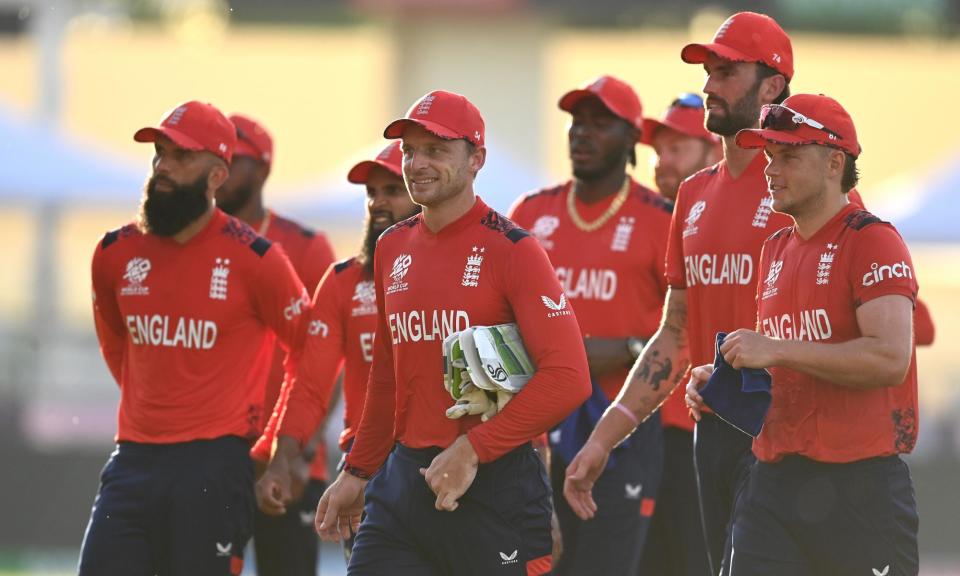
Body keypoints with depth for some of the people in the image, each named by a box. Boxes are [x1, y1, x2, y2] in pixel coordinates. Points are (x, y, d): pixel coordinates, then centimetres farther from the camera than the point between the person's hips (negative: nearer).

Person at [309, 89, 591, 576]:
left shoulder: (511, 251, -8)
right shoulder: (393, 249, 12)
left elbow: (567, 380, -16)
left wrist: (471, 451, -18)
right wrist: (357, 473, 23)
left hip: (494, 484, -6)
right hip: (403, 478, 6)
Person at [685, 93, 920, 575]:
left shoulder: (872, 241, -8)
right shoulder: (775, 251, 18)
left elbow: (890, 359, -21)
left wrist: (776, 350, -20)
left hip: (860, 482, -7)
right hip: (775, 481, 7)